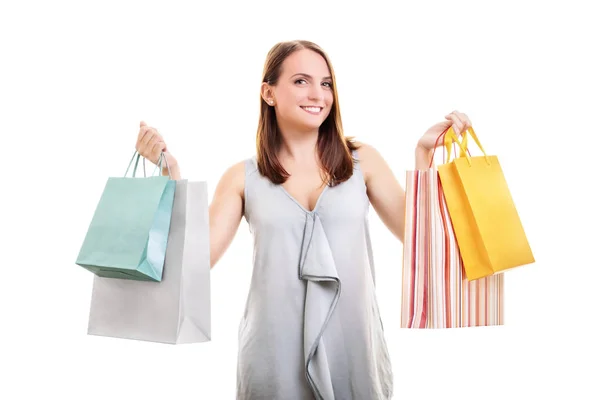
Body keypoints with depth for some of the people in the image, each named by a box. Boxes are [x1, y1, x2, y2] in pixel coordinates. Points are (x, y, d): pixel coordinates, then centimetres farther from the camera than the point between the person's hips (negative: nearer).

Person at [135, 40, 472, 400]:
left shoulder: (362, 161, 3)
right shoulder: (243, 178, 3)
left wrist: (424, 153, -5)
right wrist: (171, 172, -8)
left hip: (354, 349, 1)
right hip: (275, 354, 0)